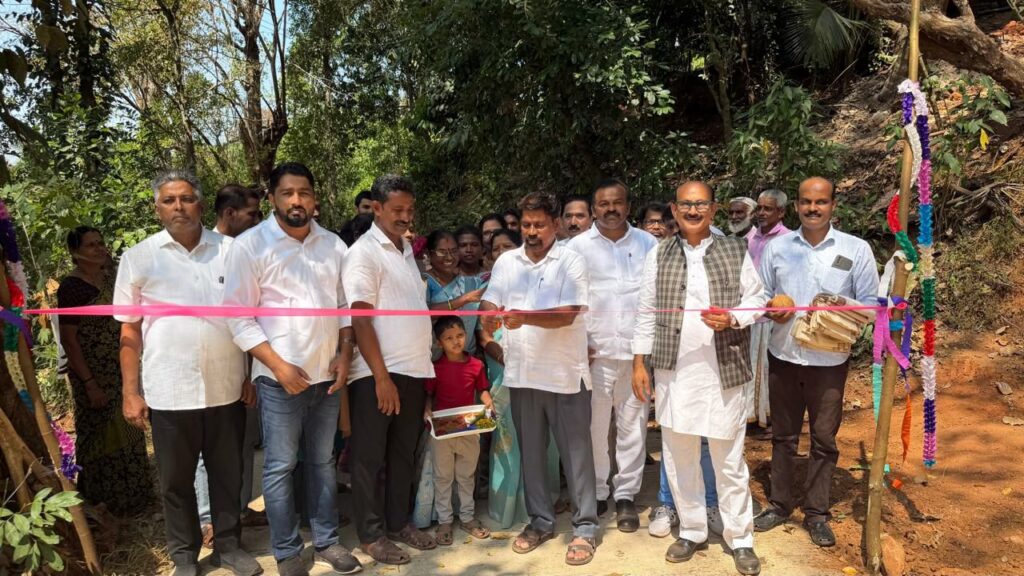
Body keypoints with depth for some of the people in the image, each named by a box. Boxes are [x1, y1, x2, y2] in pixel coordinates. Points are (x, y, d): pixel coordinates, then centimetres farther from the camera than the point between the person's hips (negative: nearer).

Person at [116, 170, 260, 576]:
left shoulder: (231, 251, 3)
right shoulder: (139, 258, 1)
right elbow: (129, 331, 2)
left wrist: (252, 376, 3)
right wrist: (130, 393, -1)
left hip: (226, 388, 1)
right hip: (169, 391, -1)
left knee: (228, 473, 13)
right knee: (176, 479, 11)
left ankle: (228, 543, 31)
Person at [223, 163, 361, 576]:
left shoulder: (333, 245, 7)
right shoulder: (250, 245, -6)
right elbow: (238, 316, -9)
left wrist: (344, 355, -1)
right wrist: (278, 365, -14)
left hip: (327, 374, 4)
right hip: (280, 376, -4)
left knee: (322, 462, 15)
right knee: (280, 467, 4)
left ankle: (326, 541, 27)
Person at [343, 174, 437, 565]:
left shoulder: (407, 249, 14)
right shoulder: (364, 252, -10)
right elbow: (360, 319, -15)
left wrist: (423, 366, 13)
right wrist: (381, 376, -18)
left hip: (413, 369, 8)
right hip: (378, 372, -7)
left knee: (404, 454, 16)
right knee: (370, 456, 5)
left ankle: (399, 522, 29)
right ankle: (371, 534, 17)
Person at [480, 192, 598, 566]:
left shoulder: (571, 262, -6)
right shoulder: (506, 262, 7)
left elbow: (568, 315, -16)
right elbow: (489, 303, 3)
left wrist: (524, 317, -29)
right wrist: (489, 317, -20)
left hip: (564, 373, -4)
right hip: (522, 373, 4)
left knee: (575, 451, 5)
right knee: (531, 451, 14)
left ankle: (585, 526, 16)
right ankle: (540, 520, 29)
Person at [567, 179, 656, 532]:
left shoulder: (647, 243, 8)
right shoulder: (578, 246, 4)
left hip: (638, 350, 1)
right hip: (596, 351, -1)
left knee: (633, 424, 6)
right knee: (593, 425, 3)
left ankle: (626, 495, 19)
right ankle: (596, 493, 20)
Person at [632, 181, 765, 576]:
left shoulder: (736, 251, 4)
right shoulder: (659, 256, 7)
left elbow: (757, 298, 5)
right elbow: (647, 312, 7)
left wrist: (731, 319, -15)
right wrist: (639, 362, 3)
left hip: (722, 370, -2)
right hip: (674, 370, 2)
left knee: (729, 458, 6)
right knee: (678, 456, 10)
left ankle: (740, 539, 20)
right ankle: (692, 531, 27)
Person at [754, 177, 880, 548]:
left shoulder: (857, 250, -3)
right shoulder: (776, 247, 2)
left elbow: (871, 304, -1)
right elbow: (760, 294, 9)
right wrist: (770, 310, -13)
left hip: (829, 361, -1)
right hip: (783, 356, 2)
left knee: (824, 439, 9)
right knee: (783, 435, 14)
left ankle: (816, 513, 24)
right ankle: (780, 504, 30)